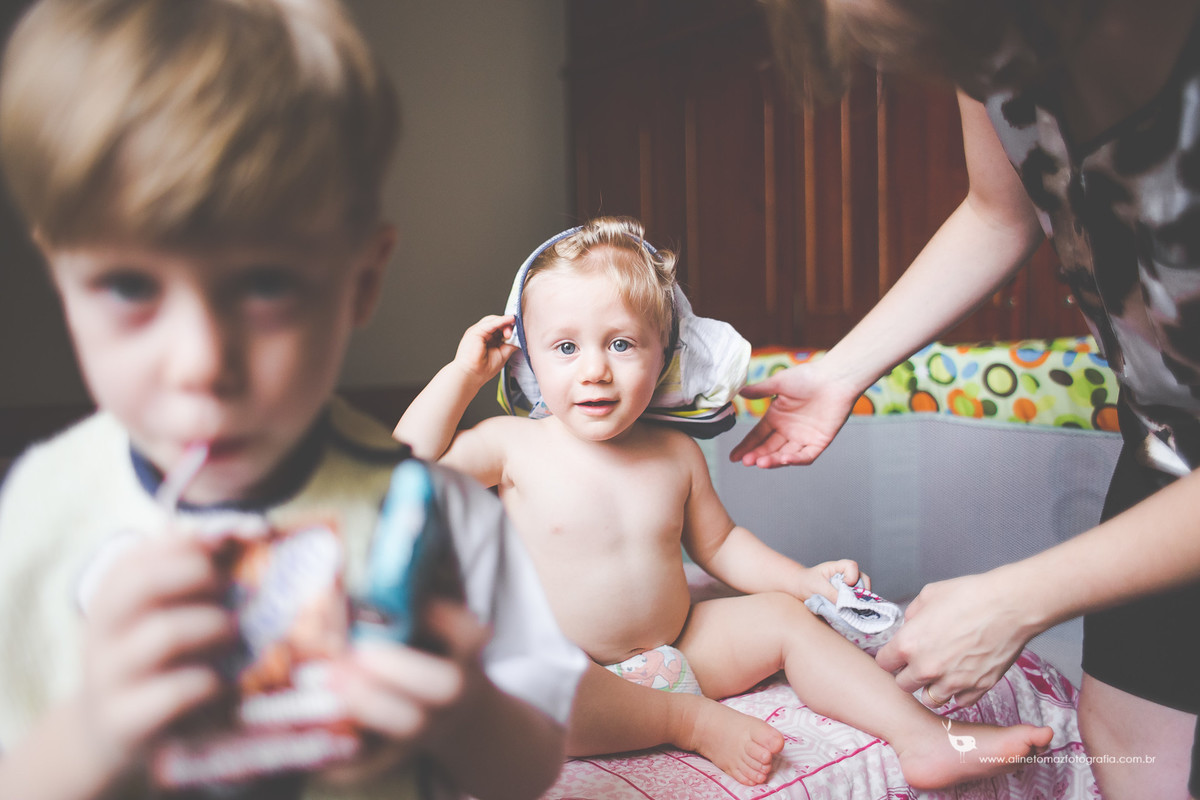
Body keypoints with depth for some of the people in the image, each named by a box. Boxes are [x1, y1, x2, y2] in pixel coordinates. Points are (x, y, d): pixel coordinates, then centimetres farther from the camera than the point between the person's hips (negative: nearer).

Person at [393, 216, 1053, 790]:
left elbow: (717, 542, 13)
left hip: (678, 645, 4)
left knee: (782, 615, -8)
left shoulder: (675, 454, 1)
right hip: (575, 675, -4)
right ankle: (693, 722, -23)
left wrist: (802, 578, 1)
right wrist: (464, 371, -12)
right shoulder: (515, 445, -9)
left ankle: (923, 737, -7)